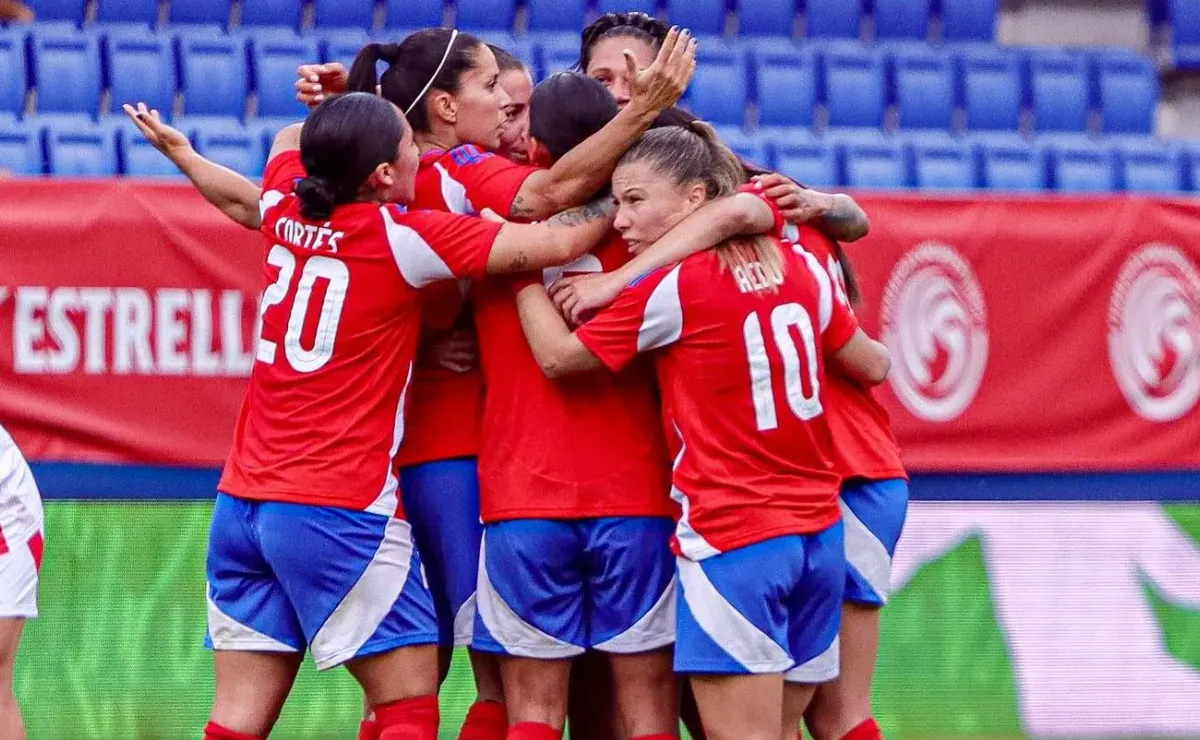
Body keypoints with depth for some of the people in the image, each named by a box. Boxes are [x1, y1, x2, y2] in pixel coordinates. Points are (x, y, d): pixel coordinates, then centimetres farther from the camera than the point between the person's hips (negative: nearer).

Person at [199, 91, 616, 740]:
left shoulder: (284, 208, 5)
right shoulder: (402, 236, -11)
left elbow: (288, 140, 31)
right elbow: (557, 241, -11)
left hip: (242, 499, 6)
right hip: (341, 509, -6)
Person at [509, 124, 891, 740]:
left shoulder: (672, 286, -10)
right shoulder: (798, 266, 7)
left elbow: (557, 356, -4)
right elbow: (872, 366, 19)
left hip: (732, 539, -7)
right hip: (818, 537, 7)